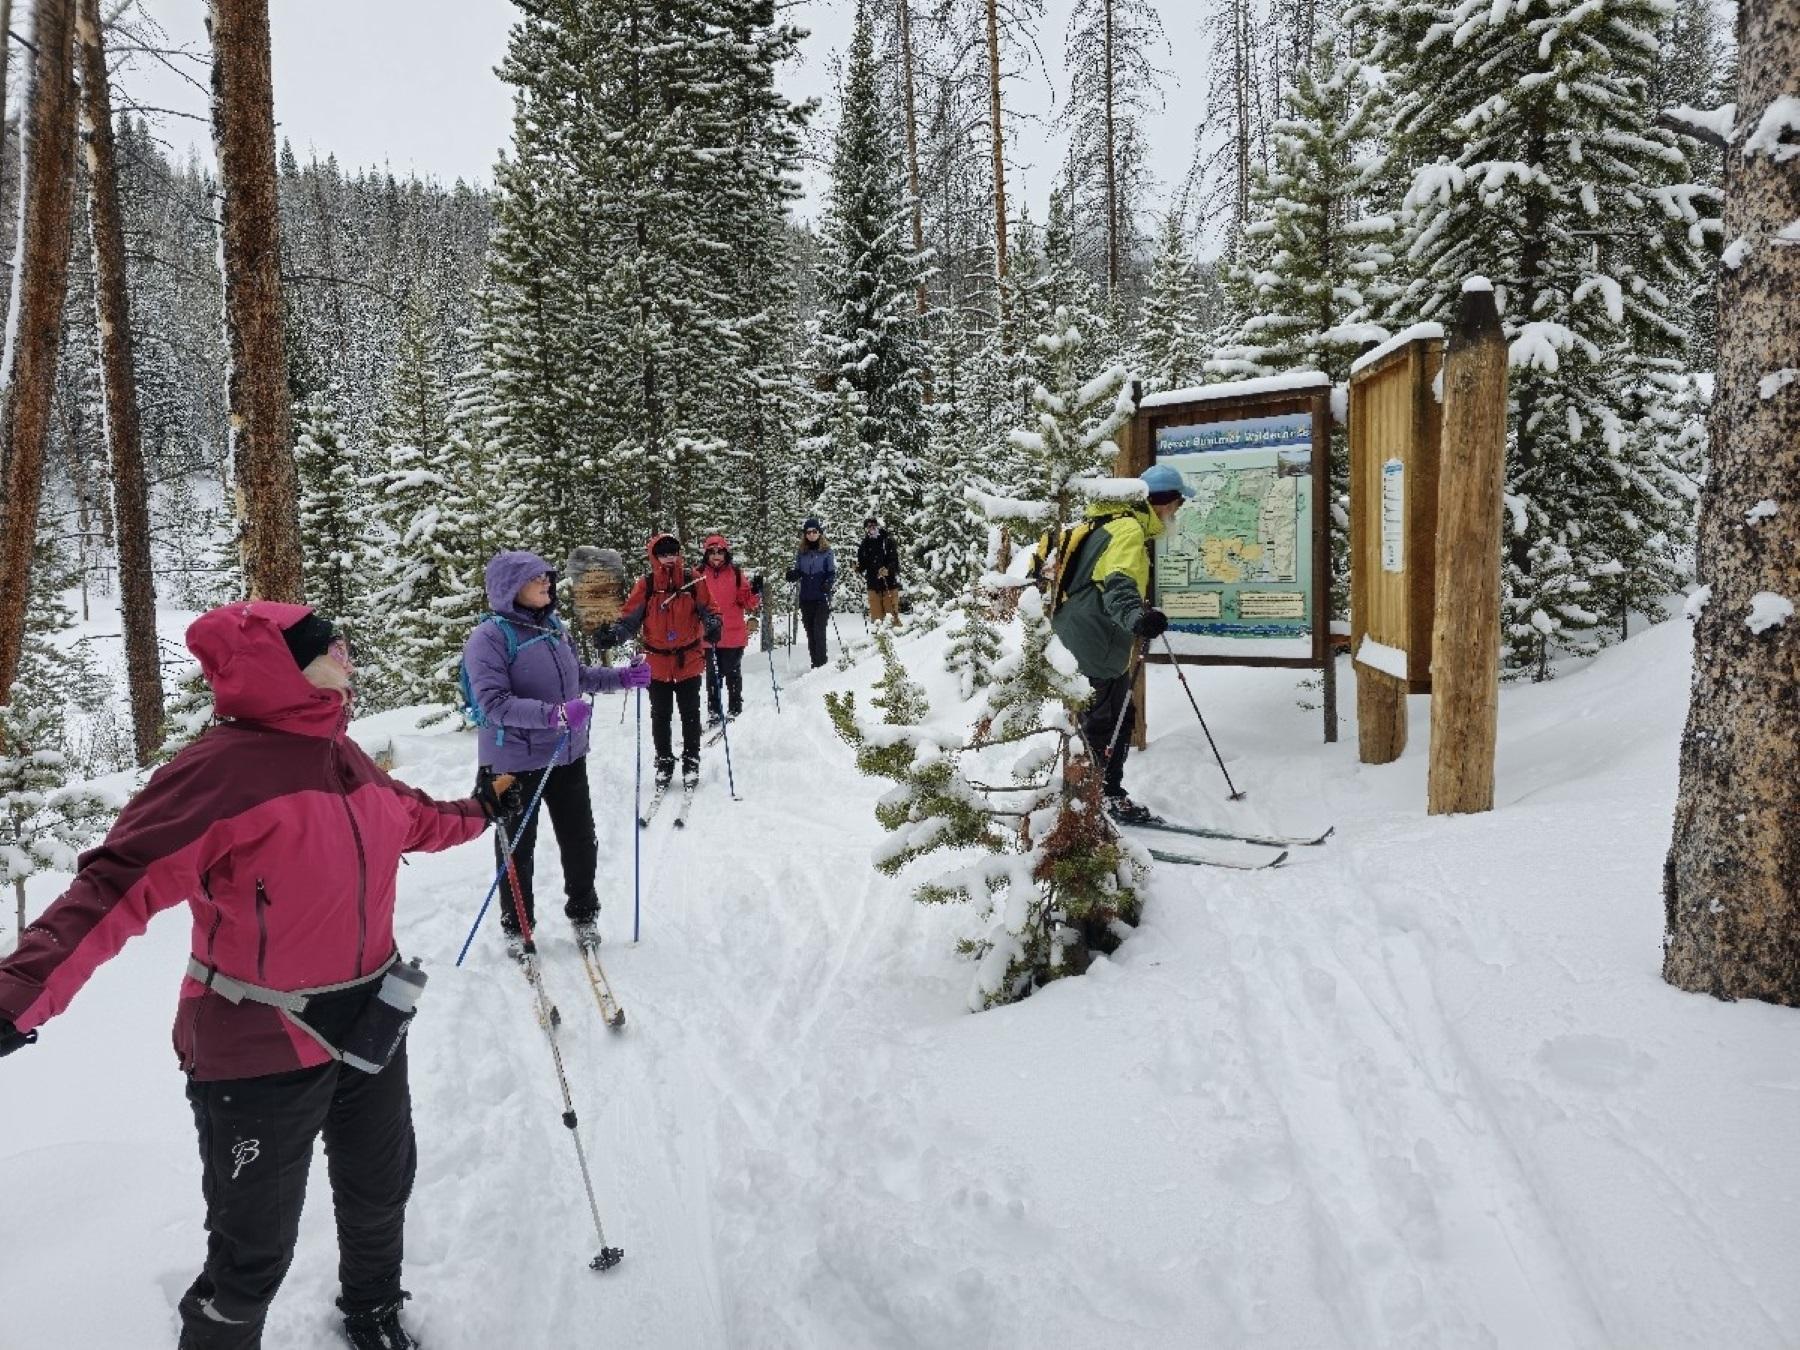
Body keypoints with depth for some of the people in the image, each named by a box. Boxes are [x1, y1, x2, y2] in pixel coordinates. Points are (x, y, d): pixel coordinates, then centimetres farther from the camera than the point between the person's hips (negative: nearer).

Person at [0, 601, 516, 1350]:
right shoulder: (221, 767, -23)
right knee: (254, 1256, 8)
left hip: (369, 1021, 8)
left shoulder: (343, 756, 2)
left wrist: (477, 811, 37)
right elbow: (118, 888, -29)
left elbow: (410, 817, 22)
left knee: (380, 1193, 28)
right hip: (262, 1049, -8)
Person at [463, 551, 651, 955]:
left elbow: (577, 677, 18)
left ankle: (584, 914, 37)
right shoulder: (490, 637, -17)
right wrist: (553, 714, -36)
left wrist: (621, 677, 4)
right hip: (515, 762, -6)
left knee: (580, 841, 17)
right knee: (518, 848, 12)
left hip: (568, 755, 6)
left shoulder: (553, 626, 3)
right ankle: (517, 928, 31)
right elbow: (494, 703, -25)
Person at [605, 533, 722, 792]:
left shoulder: (693, 580, -5)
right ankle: (664, 762, 26)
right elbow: (630, 617, -2)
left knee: (690, 715, 10)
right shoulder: (646, 585, -5)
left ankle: (691, 761, 24)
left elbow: (708, 610, 0)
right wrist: (614, 635, -19)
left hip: (689, 661, -1)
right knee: (660, 716, 11)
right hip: (658, 663, 1)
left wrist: (714, 626, -21)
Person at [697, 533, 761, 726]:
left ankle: (735, 710, 18)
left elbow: (748, 603, 1)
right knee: (713, 674, 6)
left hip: (733, 634, -1)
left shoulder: (736, 573, 1)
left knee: (732, 673, 7)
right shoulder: (699, 574, 2)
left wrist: (755, 591, -17)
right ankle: (714, 711, 16)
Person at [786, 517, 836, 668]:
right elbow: (797, 573, 14)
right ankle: (815, 663, 14)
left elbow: (833, 573, -1)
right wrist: (792, 574, -9)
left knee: (819, 630, -11)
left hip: (822, 598, -4)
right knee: (810, 632, 7)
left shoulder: (826, 551, 0)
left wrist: (829, 583, -20)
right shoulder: (801, 553, 9)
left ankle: (821, 664, -8)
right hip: (806, 599, 4)